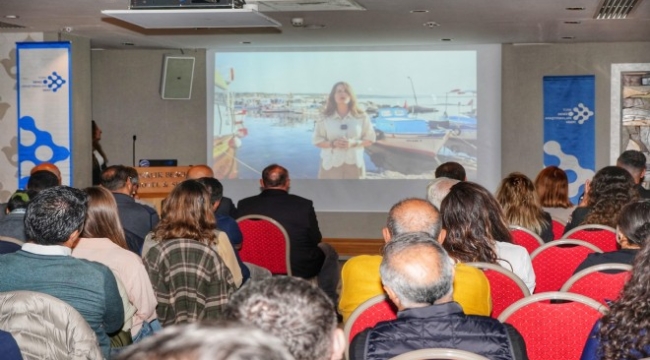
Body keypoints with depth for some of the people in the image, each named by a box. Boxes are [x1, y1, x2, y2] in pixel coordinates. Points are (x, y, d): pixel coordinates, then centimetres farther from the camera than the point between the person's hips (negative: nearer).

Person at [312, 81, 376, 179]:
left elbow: (370, 139, 4)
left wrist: (354, 143, -15)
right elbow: (316, 140, 2)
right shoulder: (325, 118, -1)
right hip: (331, 164, -1)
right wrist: (332, 143, -17)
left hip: (354, 164, 1)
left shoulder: (361, 117, -1)